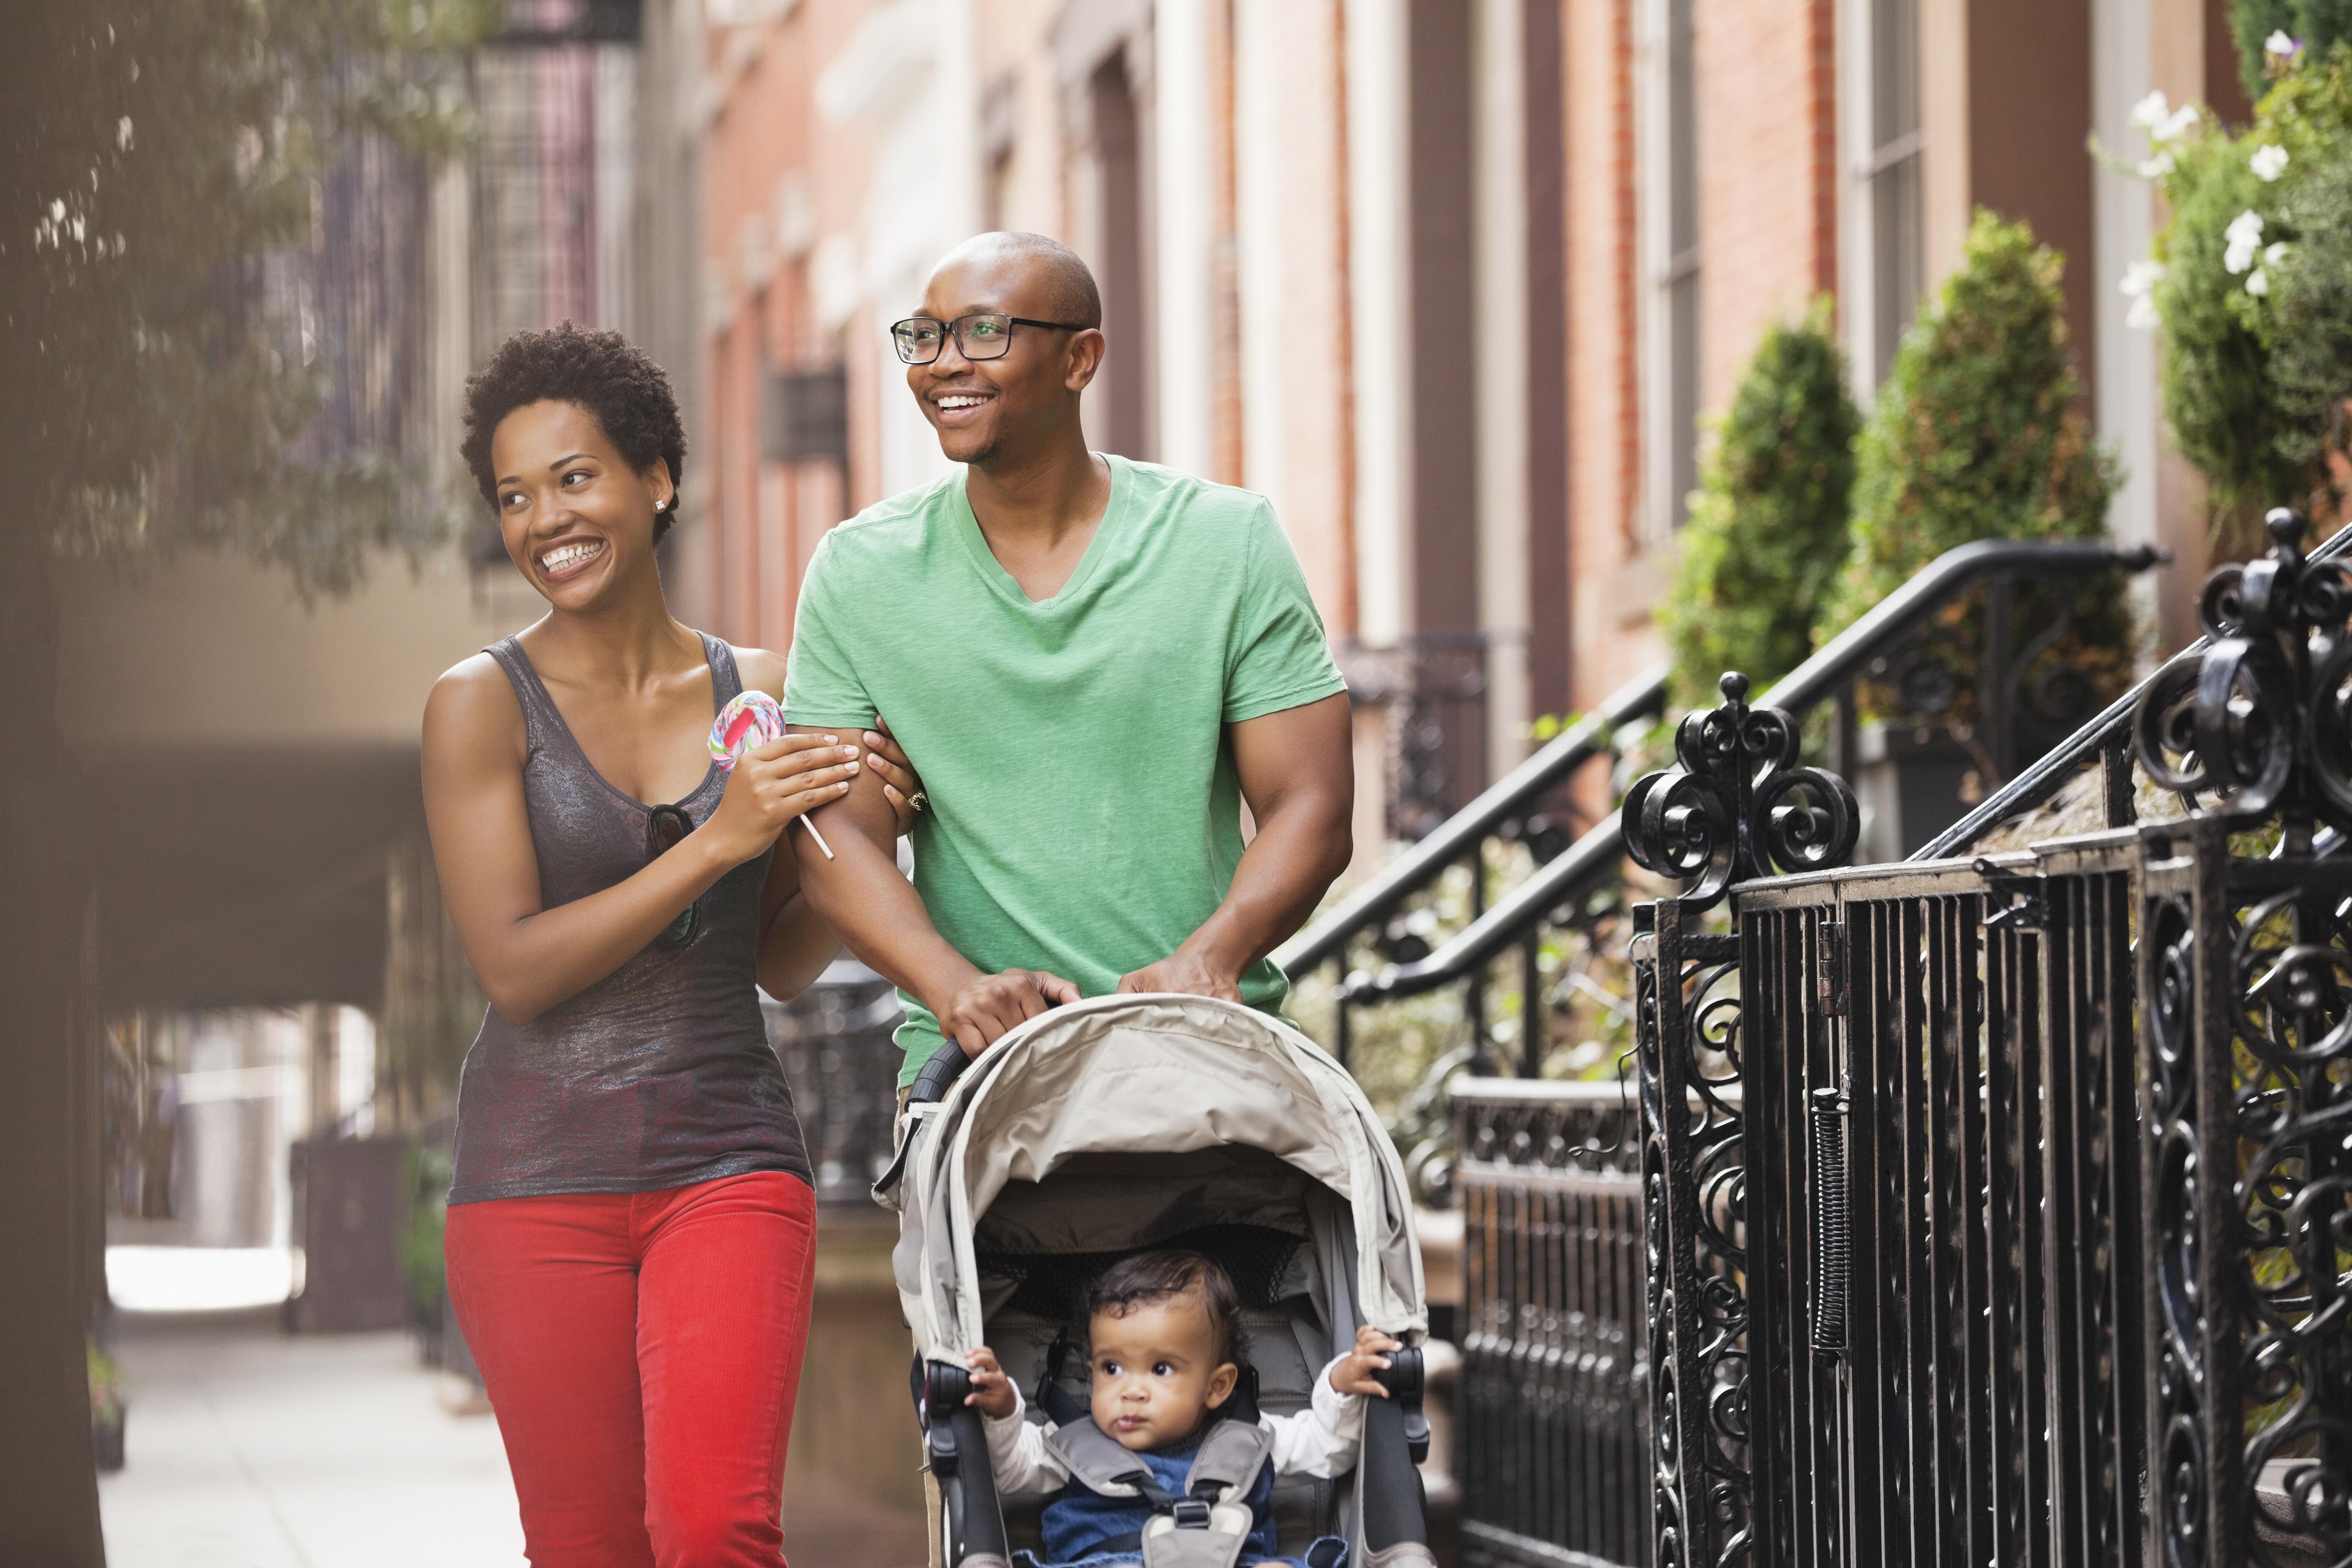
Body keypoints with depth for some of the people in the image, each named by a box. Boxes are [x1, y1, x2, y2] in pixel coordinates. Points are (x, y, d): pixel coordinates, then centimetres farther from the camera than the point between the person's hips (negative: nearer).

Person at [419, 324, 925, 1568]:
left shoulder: (758, 694, 7)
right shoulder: (482, 705, -2)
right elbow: (514, 970, -10)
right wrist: (717, 841, -16)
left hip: (728, 1161, 1)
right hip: (541, 1174, -1)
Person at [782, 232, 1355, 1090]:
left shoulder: (1231, 544, 4)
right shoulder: (857, 571, 7)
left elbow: (1311, 808, 2)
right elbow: (840, 833, 3)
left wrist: (1207, 959, -17)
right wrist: (956, 987, -15)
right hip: (968, 1069, 1)